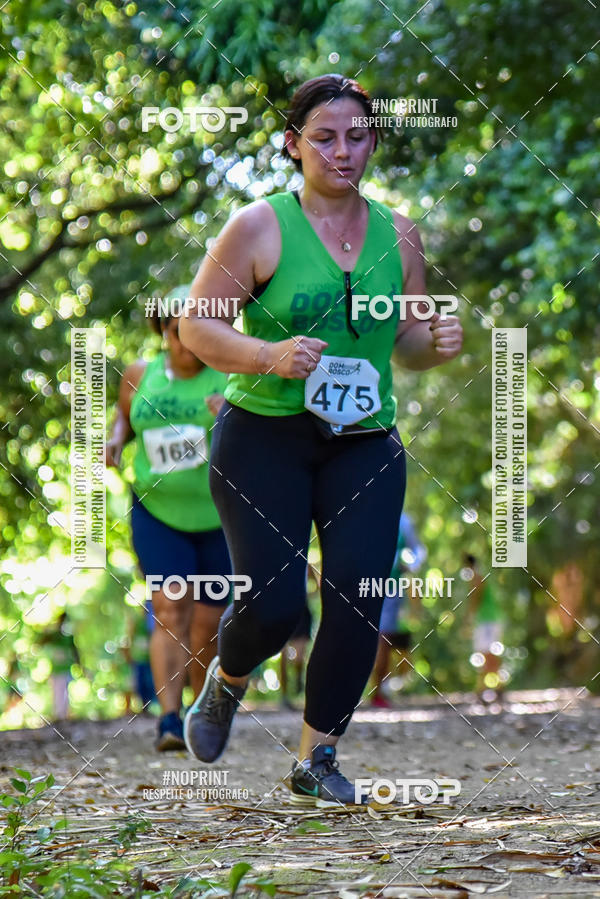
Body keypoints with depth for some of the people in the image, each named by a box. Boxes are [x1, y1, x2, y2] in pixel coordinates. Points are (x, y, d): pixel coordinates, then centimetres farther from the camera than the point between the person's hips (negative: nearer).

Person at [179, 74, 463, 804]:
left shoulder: (398, 235, 9)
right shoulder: (258, 228, -5)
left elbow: (407, 343, 19)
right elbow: (194, 327, -4)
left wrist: (438, 342, -5)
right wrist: (269, 354, -21)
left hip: (365, 445, 4)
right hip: (263, 437, -4)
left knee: (357, 600, -8)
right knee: (272, 602, -11)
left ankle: (316, 757, 8)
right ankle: (225, 682, 25)